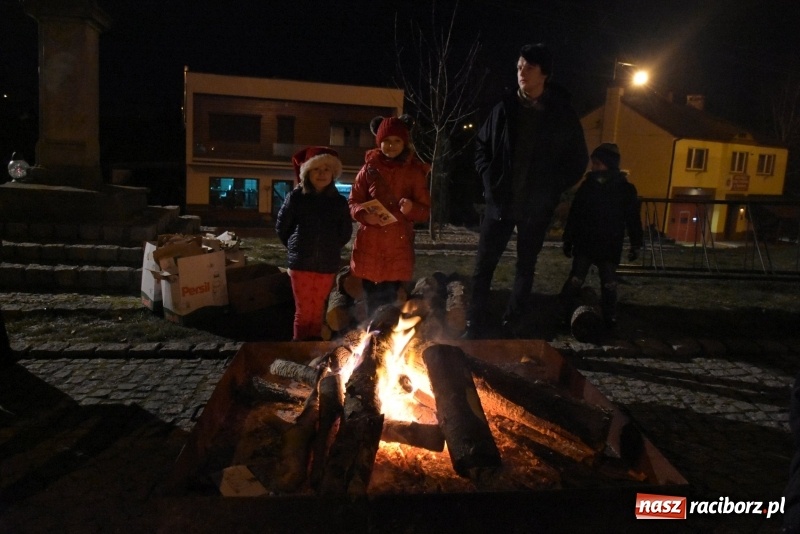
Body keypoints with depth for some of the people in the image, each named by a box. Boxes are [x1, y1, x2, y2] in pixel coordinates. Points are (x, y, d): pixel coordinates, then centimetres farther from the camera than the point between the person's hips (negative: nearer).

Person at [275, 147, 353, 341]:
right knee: (303, 310, 4)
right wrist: (296, 247, 8)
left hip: (327, 265, 2)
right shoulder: (296, 197, -3)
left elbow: (346, 231, 11)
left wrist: (332, 248, 8)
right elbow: (281, 226, 4)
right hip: (301, 263, -2)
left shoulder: (339, 201, 2)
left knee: (318, 310, 14)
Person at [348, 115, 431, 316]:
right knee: (371, 299, 8)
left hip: (399, 246, -1)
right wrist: (365, 215, -16)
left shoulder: (415, 171, 2)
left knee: (390, 302, 1)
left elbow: (425, 210, 1)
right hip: (369, 244, 1)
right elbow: (353, 202, 5)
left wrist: (411, 208, -21)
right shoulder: (370, 168, 4)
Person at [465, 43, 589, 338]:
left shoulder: (562, 114, -2)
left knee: (525, 268, 11)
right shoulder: (505, 108, 1)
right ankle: (475, 328, 11)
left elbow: (578, 160, 5)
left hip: (536, 207, -1)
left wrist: (553, 189, -5)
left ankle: (511, 328, 25)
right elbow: (482, 145, 12)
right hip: (501, 202, 1)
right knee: (483, 266, 1)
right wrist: (489, 178, -2)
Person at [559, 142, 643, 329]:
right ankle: (566, 313, 11)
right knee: (575, 281, 2)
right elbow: (574, 215, 3)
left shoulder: (626, 189, -4)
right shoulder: (587, 185, 0)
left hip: (610, 247, -1)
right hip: (584, 244, 1)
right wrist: (568, 240, 3)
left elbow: (633, 218, 0)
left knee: (609, 284, 8)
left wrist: (635, 244, -1)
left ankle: (609, 318, 19)